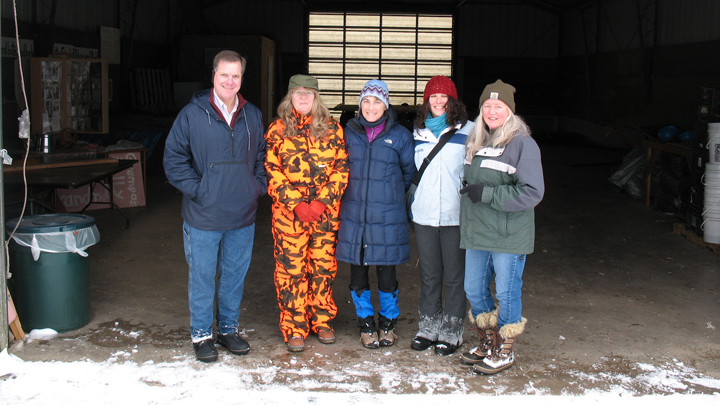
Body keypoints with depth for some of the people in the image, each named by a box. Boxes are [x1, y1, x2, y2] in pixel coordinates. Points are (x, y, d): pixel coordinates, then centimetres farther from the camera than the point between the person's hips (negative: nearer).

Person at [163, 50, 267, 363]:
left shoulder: (253, 116, 8)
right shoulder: (192, 114, -5)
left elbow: (262, 155, 18)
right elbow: (173, 158, -5)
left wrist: (258, 185, 3)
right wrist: (197, 189, -12)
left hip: (243, 217, 4)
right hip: (204, 217, -3)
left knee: (235, 276, 14)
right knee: (202, 278, 6)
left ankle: (228, 329, 30)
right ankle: (201, 334, 22)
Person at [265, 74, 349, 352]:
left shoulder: (331, 128, 7)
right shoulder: (277, 130, 4)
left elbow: (341, 168, 4)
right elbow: (271, 172, -1)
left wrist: (322, 201, -8)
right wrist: (296, 203, -11)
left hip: (326, 212, 2)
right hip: (289, 214, -1)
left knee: (324, 267, 8)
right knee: (291, 269, -1)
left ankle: (322, 322, 24)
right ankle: (294, 329, 10)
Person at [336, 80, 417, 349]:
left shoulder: (400, 135, 1)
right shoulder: (349, 132, 7)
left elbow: (409, 172, 11)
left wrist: (392, 193, 8)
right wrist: (355, 192, 12)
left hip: (388, 215, -2)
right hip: (354, 213, 2)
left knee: (386, 273, 4)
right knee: (358, 273, 7)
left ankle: (387, 323, 25)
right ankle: (366, 324, 24)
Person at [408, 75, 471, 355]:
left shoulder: (467, 131, -1)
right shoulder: (418, 132, 11)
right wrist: (411, 203, 17)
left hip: (455, 216, -3)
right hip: (423, 215, 3)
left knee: (454, 276, 4)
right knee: (428, 275, 12)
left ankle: (451, 333, 16)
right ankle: (428, 329, 24)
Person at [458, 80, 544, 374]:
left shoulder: (523, 144, -10)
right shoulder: (475, 142, 12)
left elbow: (533, 193, -17)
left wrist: (487, 194, -17)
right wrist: (470, 193, 8)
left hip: (509, 235, -7)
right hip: (476, 232, 7)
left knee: (507, 292, 3)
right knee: (474, 290, 14)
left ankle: (504, 352, 20)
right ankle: (487, 344, 32)